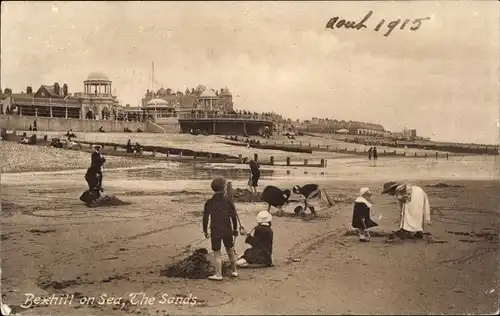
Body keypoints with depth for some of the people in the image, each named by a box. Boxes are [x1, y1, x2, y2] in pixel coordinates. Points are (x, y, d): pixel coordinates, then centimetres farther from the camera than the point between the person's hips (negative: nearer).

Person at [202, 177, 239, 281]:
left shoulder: (209, 202, -3)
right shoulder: (228, 201, -3)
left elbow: (205, 218, -2)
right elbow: (234, 216, -2)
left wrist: (205, 231, 8)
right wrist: (235, 229, 8)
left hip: (215, 231, -1)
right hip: (227, 230, 1)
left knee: (217, 253, 6)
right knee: (231, 251, 17)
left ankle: (218, 274, 6)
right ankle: (234, 271, 28)